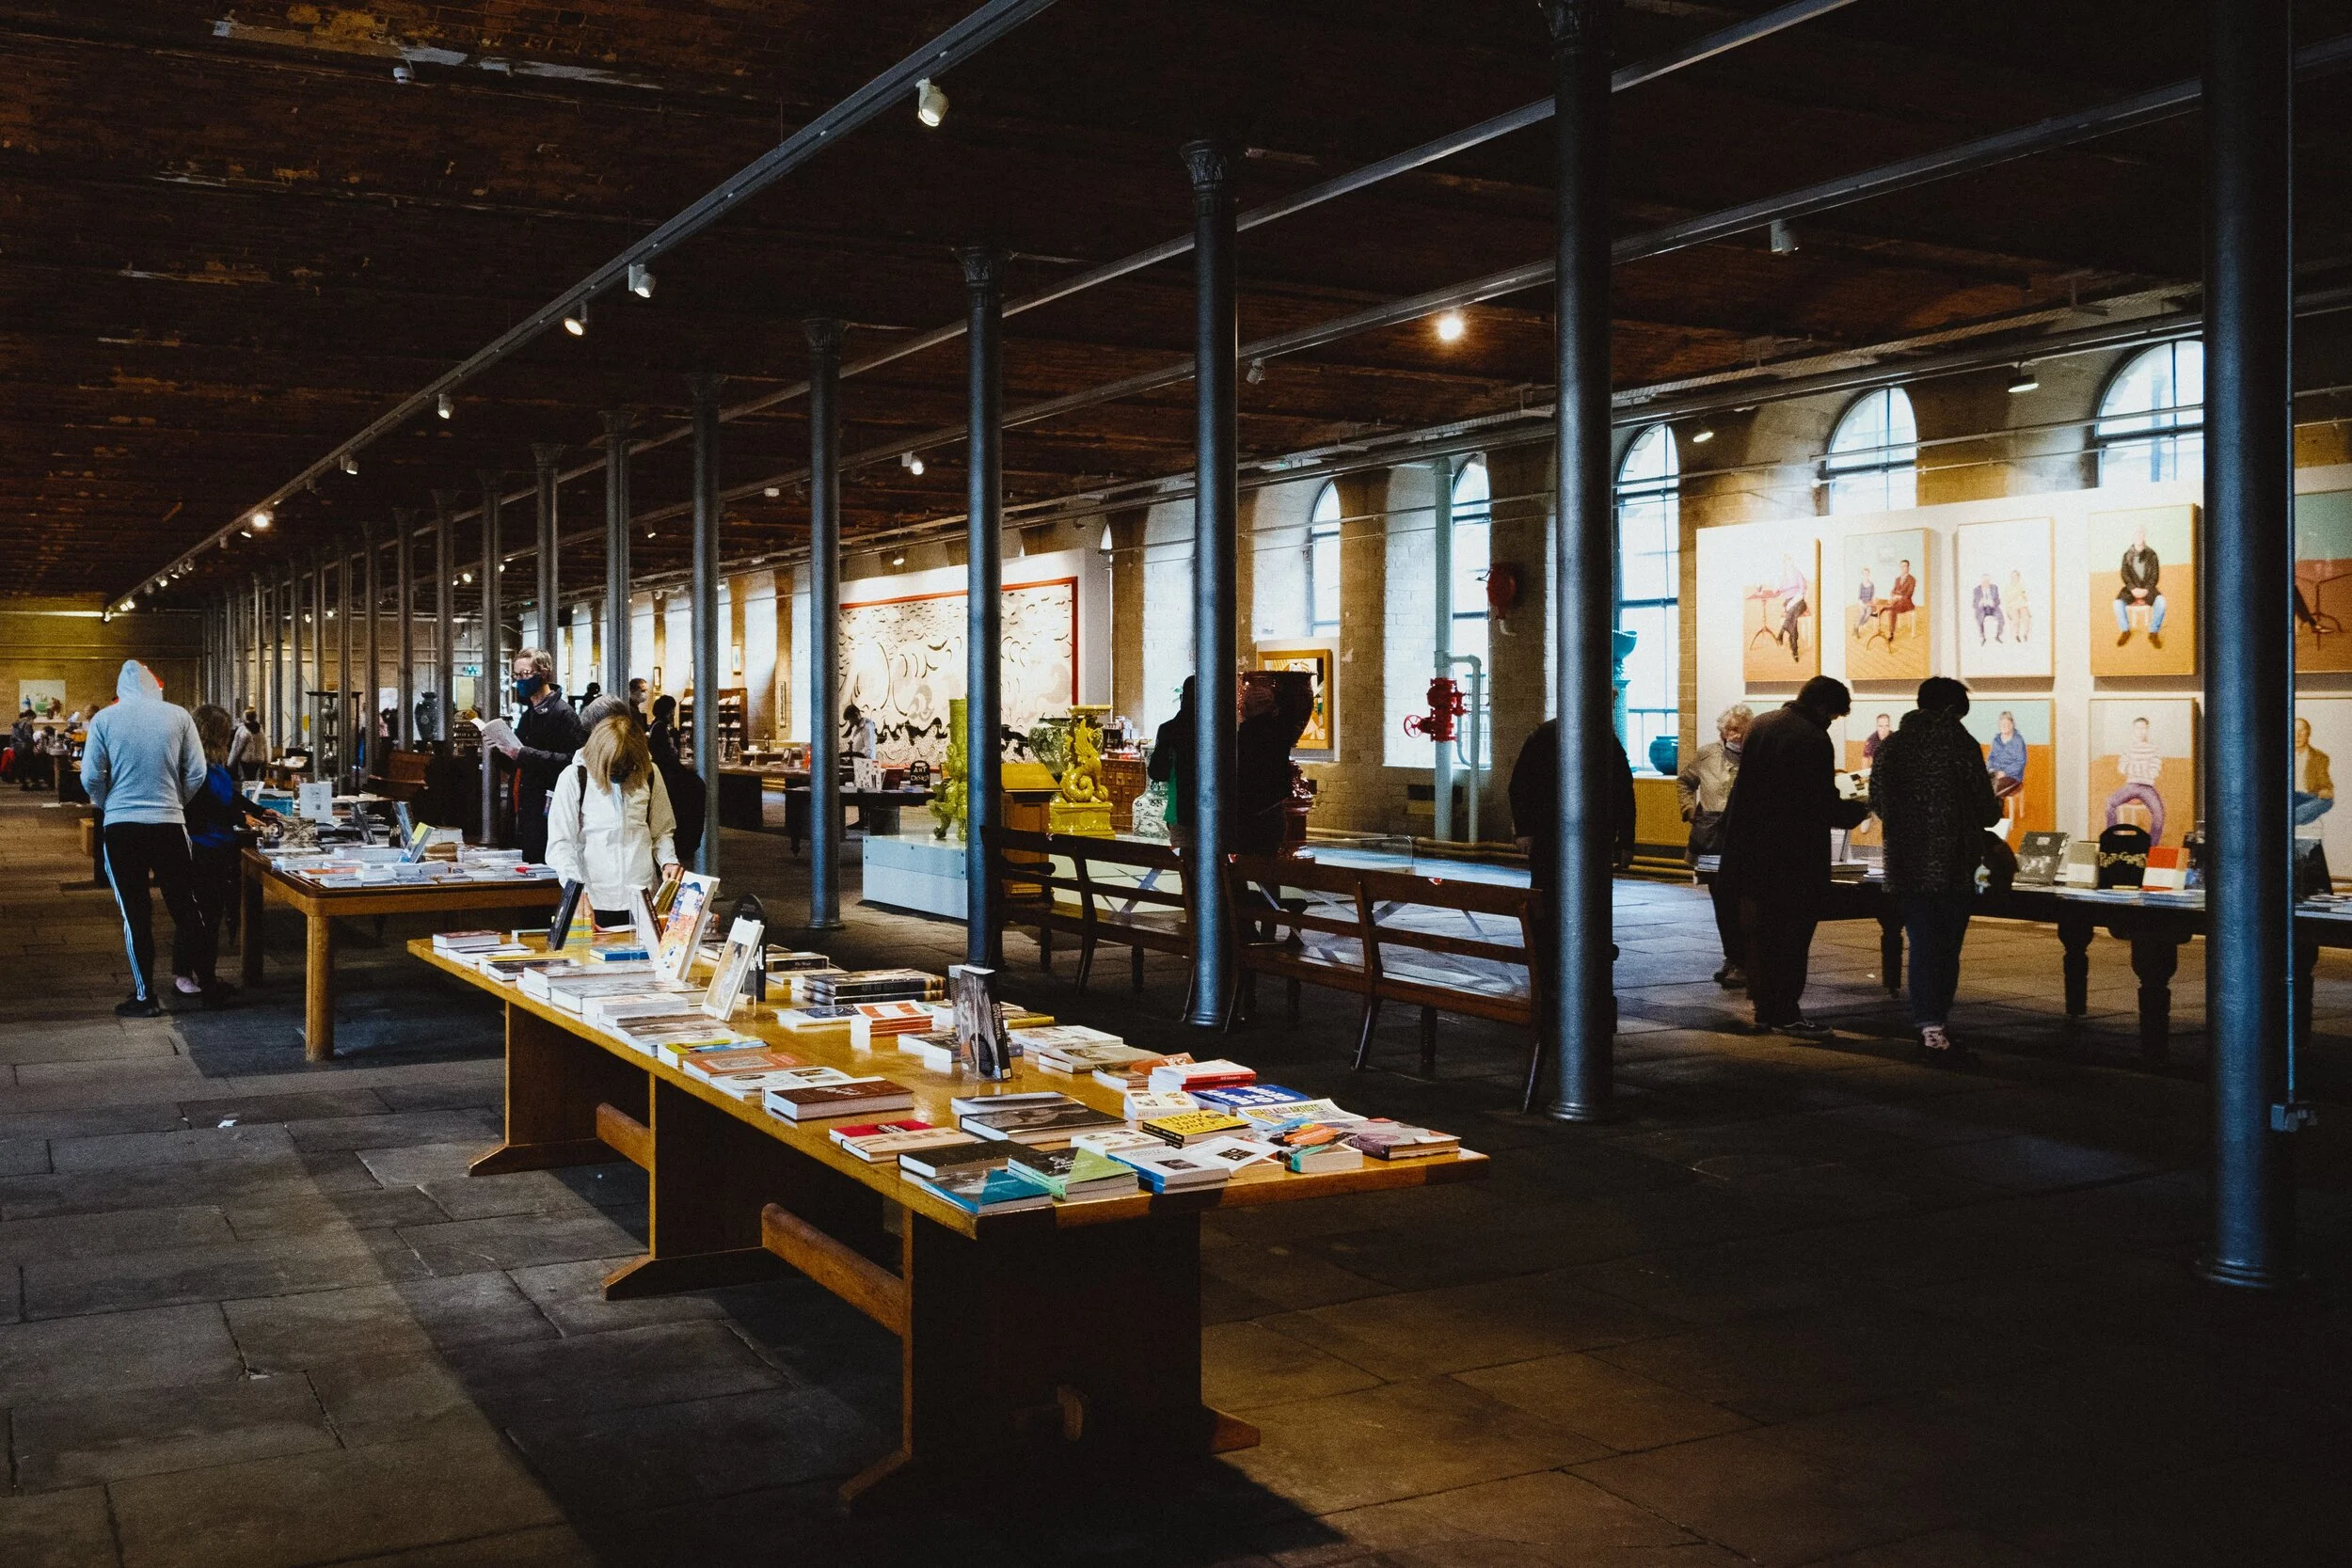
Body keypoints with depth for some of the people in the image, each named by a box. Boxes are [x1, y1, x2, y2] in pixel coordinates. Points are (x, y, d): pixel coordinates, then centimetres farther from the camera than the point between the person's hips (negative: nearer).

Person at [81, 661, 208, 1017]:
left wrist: (106, 805, 17)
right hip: (170, 824, 0)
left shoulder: (105, 719, -3)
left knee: (135, 913, 6)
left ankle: (145, 996, 10)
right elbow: (197, 774, 0)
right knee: (183, 905, 12)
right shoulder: (178, 716, -1)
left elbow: (91, 777, -3)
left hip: (120, 827, 0)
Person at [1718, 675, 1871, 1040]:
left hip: (1752, 850, 8)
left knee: (1760, 933, 12)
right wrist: (1860, 809, 0)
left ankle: (1765, 1010, 17)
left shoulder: (1760, 725, 8)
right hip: (1795, 855, -8)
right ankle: (1786, 1013, 0)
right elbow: (1824, 806, -16)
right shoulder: (1814, 739, -17)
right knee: (1793, 936, 0)